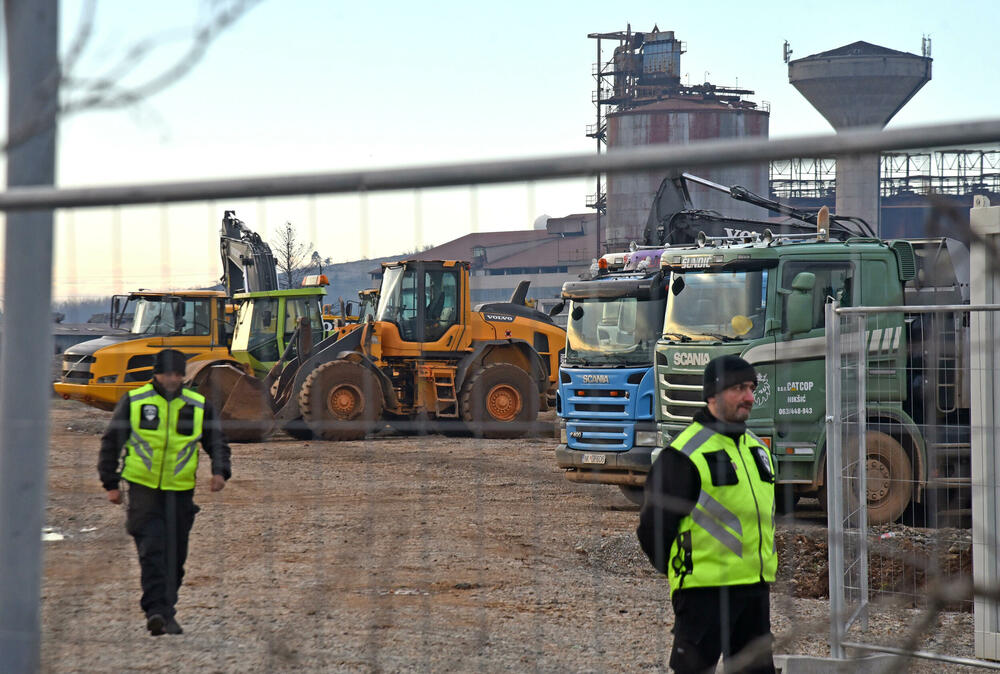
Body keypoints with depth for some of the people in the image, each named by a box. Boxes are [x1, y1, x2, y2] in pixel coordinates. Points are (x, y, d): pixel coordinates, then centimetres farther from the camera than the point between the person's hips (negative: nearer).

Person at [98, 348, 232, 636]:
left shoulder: (199, 406, 5)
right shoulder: (133, 401, 0)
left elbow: (217, 442, 13)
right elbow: (111, 442, 7)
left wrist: (220, 471, -6)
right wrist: (111, 483, 4)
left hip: (180, 492, 3)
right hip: (143, 490, -3)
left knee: (174, 556, 6)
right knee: (151, 550, -15)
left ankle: (166, 613, 18)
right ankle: (156, 611, -20)